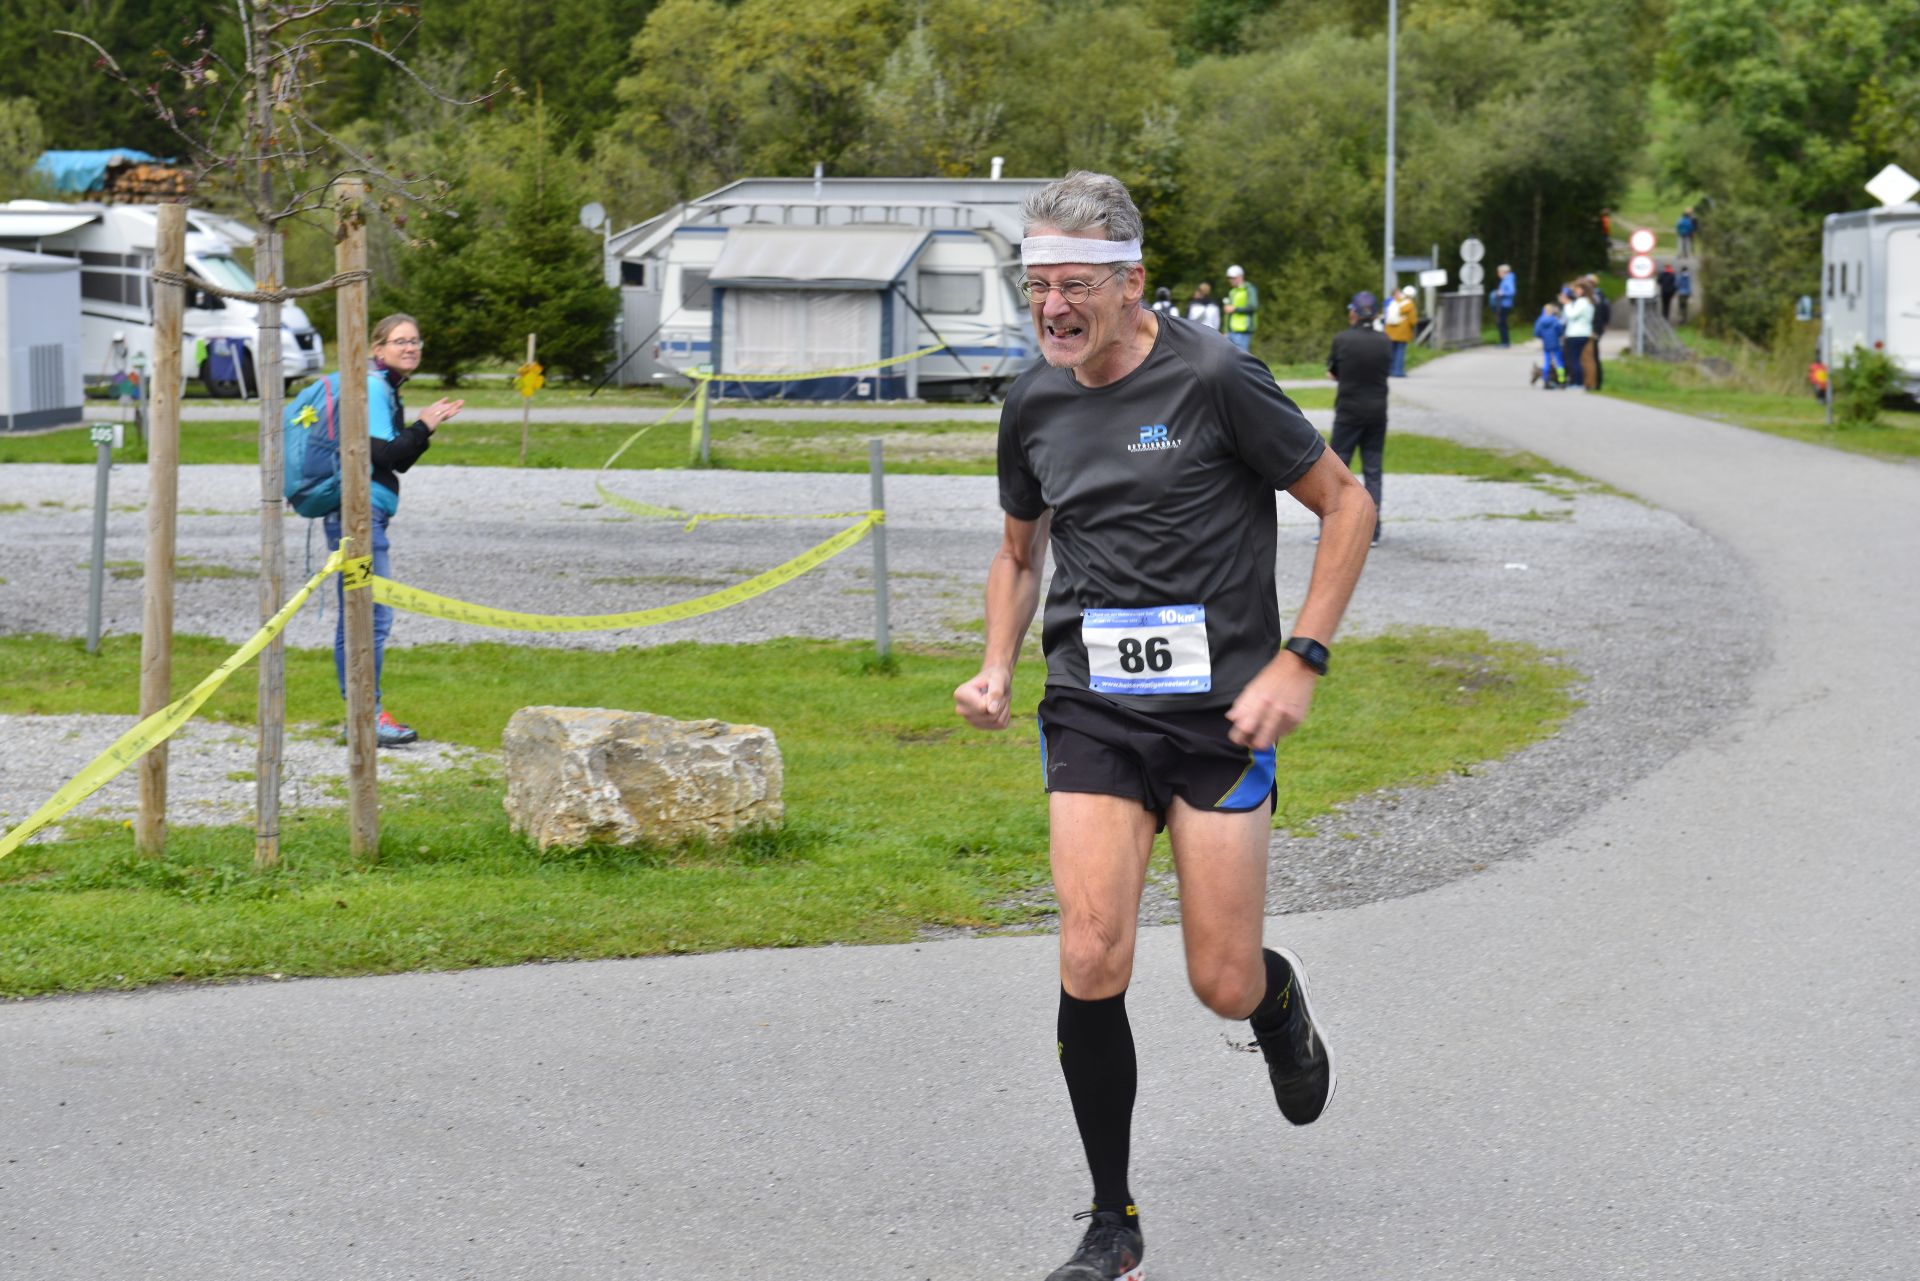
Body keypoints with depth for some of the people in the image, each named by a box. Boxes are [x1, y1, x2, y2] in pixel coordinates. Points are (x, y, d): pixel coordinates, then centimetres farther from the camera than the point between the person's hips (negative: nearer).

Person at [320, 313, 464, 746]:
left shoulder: (386, 389, 19)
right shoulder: (372, 388, -11)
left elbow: (400, 461, 20)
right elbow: (382, 454, -18)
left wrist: (429, 425, 10)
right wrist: (423, 427, -9)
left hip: (366, 516, 11)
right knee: (372, 617, -10)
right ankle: (368, 715, -8)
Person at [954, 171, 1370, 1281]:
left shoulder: (1213, 378, -9)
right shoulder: (1034, 405, 7)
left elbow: (1347, 506, -2)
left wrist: (1299, 660, -9)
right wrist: (998, 667, 7)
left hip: (1219, 710, -3)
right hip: (1091, 710, 3)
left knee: (1223, 984, -2)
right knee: (1092, 961, -11)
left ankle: (1282, 1001, 39)